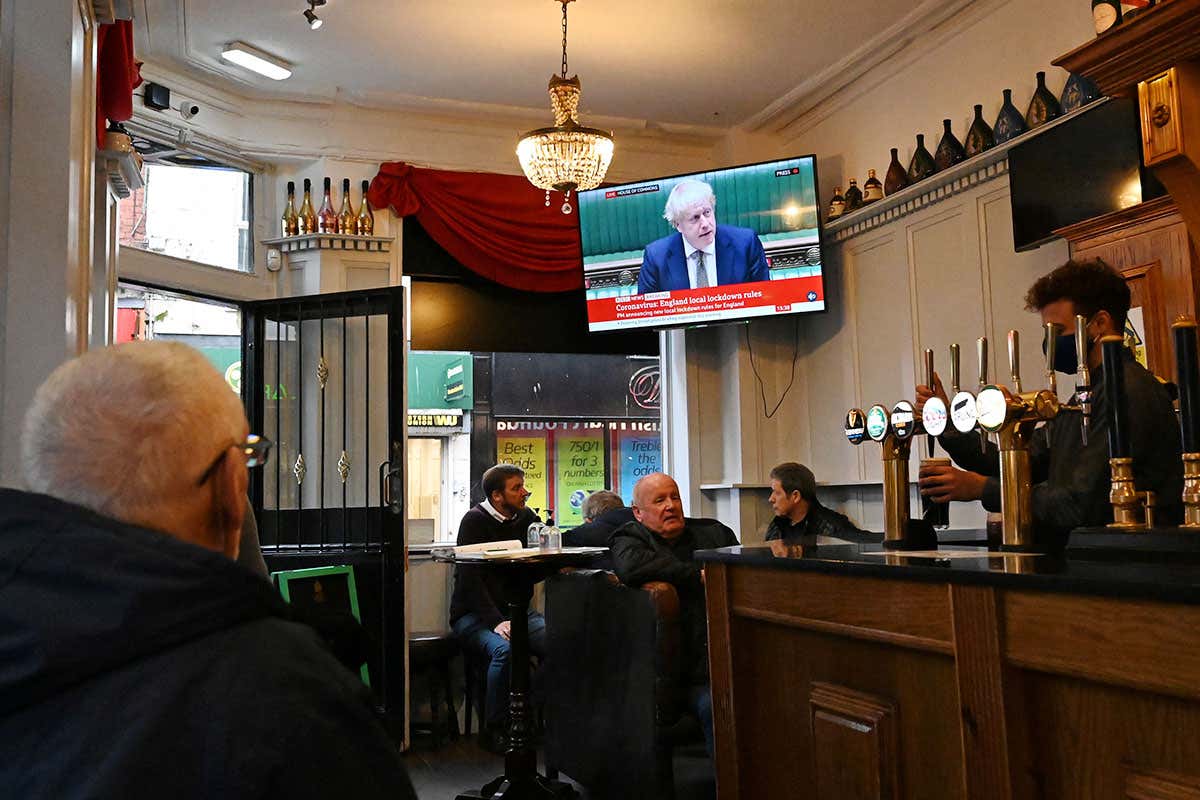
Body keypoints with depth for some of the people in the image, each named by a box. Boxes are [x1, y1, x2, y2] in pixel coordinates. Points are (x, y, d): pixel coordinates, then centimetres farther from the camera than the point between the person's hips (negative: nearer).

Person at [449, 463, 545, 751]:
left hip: (515, 609, 5)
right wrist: (496, 621, -26)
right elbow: (469, 579, -16)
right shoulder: (475, 520, -7)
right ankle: (495, 729, -15)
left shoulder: (525, 517, 11)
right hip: (474, 615, -5)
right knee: (504, 650, -34)